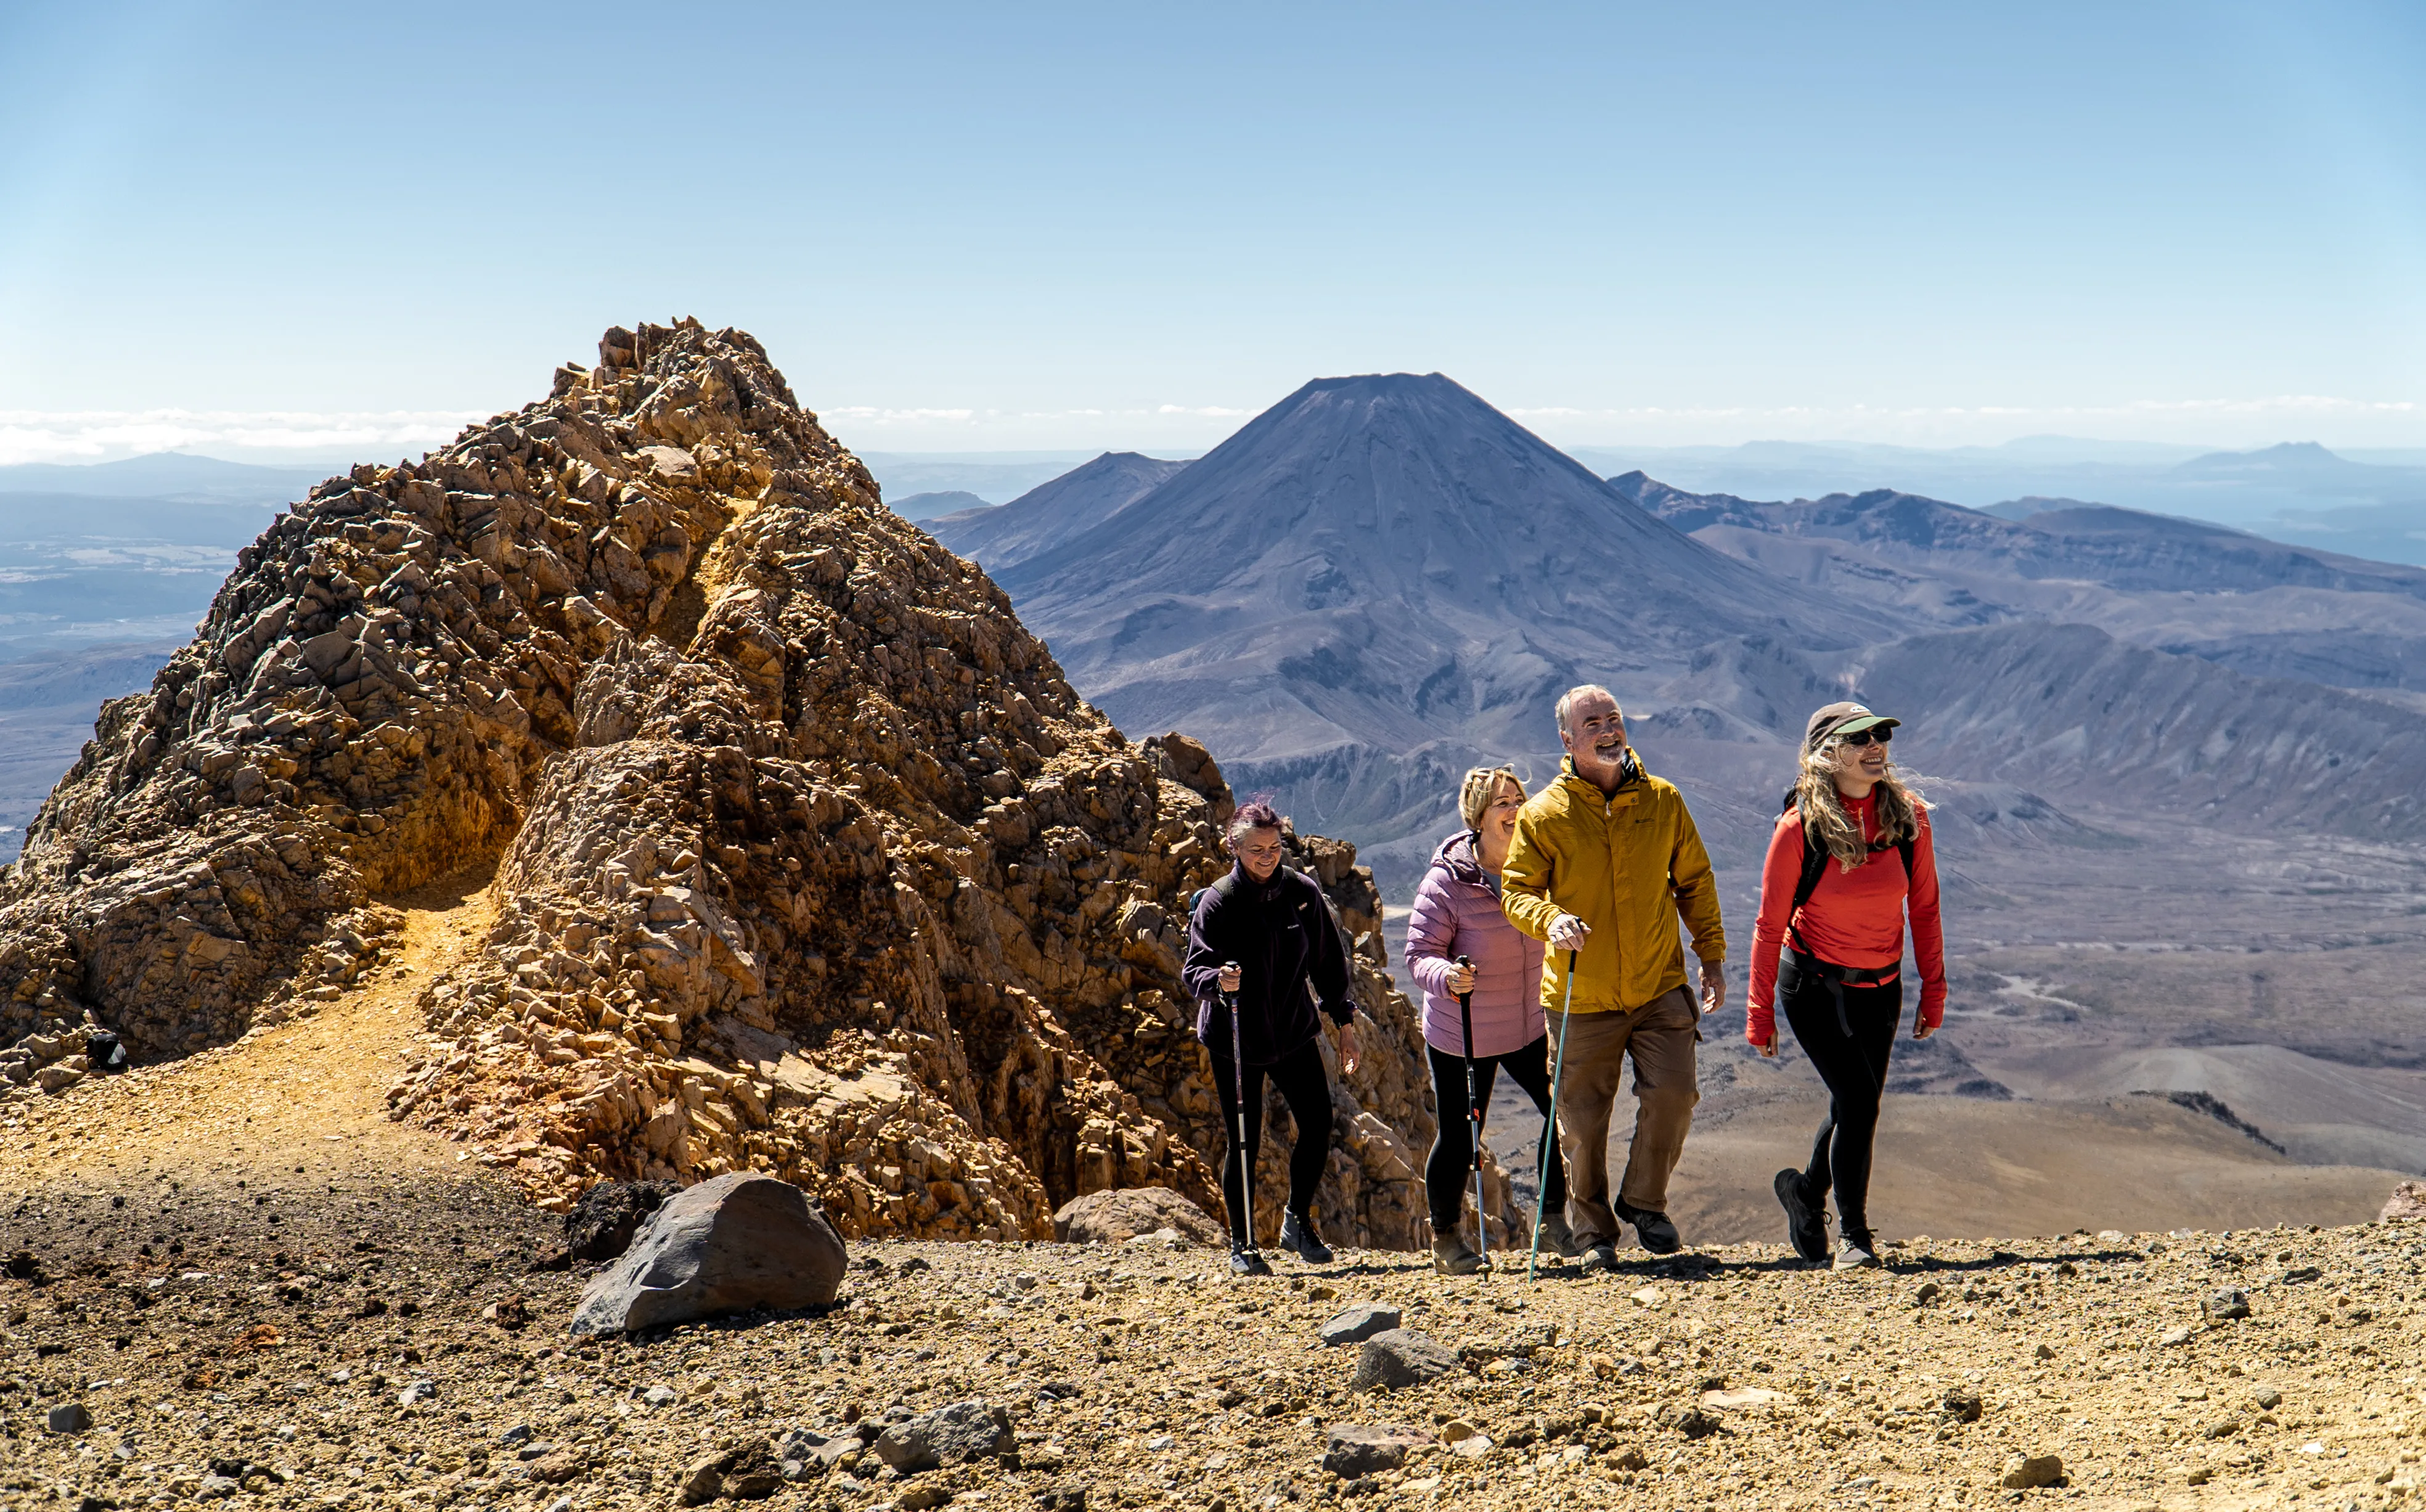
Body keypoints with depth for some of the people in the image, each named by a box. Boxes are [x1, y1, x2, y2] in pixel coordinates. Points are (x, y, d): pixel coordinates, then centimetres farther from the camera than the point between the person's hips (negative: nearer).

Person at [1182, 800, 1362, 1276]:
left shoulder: (1302, 892, -2)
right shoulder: (1217, 902, -11)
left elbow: (1328, 960, 8)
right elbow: (1194, 970, -14)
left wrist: (1344, 1021, 9)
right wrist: (1217, 980, -36)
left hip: (1294, 1031, 3)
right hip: (1236, 1037, -3)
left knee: (1318, 1125, -2)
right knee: (1243, 1142, 0)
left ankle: (1298, 1223, 21)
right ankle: (1242, 1246, 16)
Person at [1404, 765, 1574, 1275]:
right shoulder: (1446, 880, -18)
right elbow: (1420, 954, -18)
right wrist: (1446, 976, -37)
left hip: (1529, 1025, 5)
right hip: (1461, 1036, -5)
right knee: (1459, 1136, 4)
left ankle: (1554, 1219, 20)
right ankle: (1445, 1237, 27)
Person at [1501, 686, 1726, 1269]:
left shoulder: (1662, 800, 4)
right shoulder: (1542, 814, -4)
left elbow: (1694, 879, 13)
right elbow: (1516, 891, -3)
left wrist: (1712, 956, 9)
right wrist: (1550, 919, -24)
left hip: (1659, 988, 1)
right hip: (1582, 997, -1)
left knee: (1673, 1093, -11)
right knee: (1583, 1121, 4)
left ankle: (1644, 1201, 14)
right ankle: (1593, 1233, 23)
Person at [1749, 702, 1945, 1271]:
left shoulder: (1908, 816, -7)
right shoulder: (1801, 827, -16)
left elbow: (1924, 909, 3)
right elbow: (1770, 925, -10)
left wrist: (1933, 992, 3)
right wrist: (1760, 1015, -8)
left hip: (1880, 988, 4)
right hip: (1813, 985, -4)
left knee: (1854, 1104, 11)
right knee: (1858, 1100, -14)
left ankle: (1807, 1191, 40)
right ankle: (1853, 1235, 3)